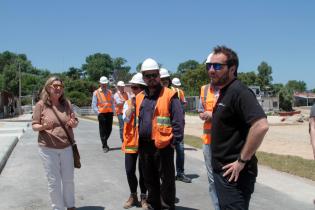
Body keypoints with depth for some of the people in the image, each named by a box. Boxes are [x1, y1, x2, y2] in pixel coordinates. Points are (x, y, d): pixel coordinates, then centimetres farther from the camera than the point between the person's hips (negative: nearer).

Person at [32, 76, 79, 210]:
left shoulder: (66, 103, 1)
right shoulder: (40, 104, -8)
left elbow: (75, 122, 8)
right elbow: (34, 126, -3)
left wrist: (74, 123, -15)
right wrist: (43, 126, -24)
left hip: (67, 147, 3)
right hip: (48, 149, -3)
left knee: (68, 179, 15)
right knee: (54, 181, 5)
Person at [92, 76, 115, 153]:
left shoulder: (109, 92, 13)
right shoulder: (96, 93, 0)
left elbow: (112, 102, 17)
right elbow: (94, 105, -1)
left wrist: (113, 111, 6)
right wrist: (98, 112, -11)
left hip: (109, 113, 4)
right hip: (101, 114, -4)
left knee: (109, 129, 7)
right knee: (103, 130, 0)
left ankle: (104, 142, 30)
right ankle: (105, 146, 9)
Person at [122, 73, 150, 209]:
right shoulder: (128, 103, 4)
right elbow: (126, 119, -10)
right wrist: (132, 104, -15)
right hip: (130, 141, 3)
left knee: (143, 171, 6)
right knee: (129, 170, 8)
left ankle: (143, 197, 23)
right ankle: (133, 196, 28)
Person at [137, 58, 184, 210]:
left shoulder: (169, 95, -8)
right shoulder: (139, 97, 11)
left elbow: (178, 121, -10)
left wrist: (174, 142, -12)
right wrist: (138, 140, 13)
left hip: (163, 145, -6)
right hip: (144, 146, 7)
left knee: (166, 180, 5)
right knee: (149, 180, 18)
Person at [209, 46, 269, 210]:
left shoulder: (238, 91, -18)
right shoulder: (224, 92, 12)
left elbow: (261, 125, -30)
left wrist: (242, 160, -24)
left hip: (233, 173, -10)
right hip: (221, 170, 10)